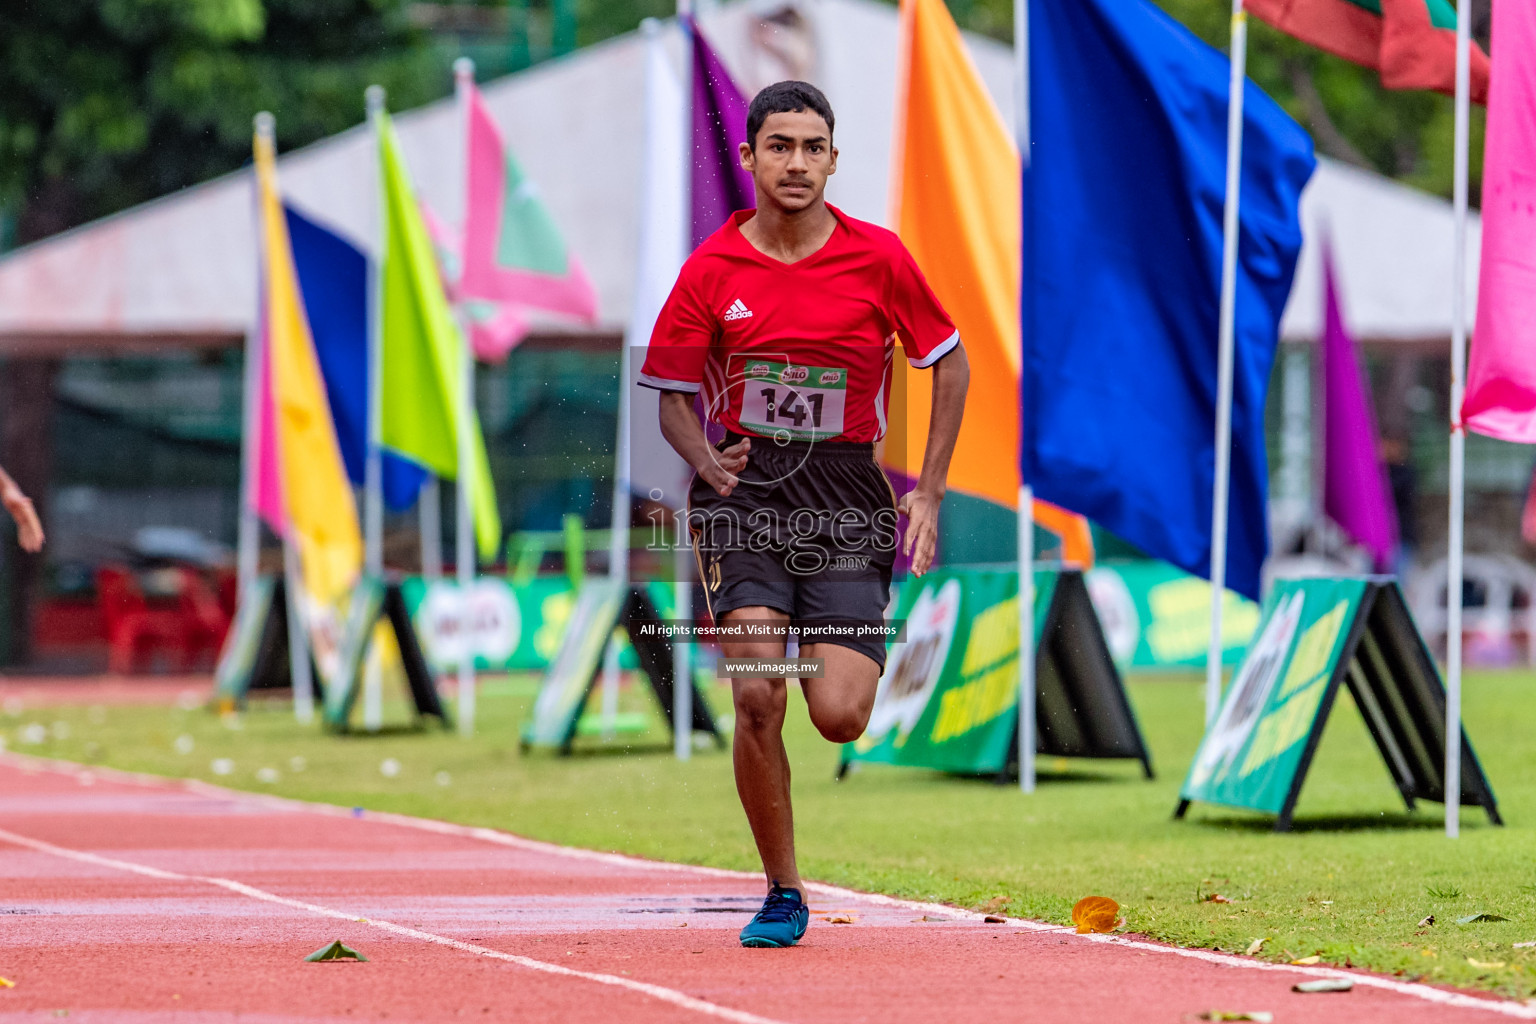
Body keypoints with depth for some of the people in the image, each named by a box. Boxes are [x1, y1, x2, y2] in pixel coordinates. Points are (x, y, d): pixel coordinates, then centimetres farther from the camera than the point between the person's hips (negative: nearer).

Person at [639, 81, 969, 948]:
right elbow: (674, 397, 9)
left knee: (839, 717, -11)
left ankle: (858, 647, 28)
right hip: (745, 488, 0)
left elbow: (951, 364, 10)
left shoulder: (878, 257, -1)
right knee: (758, 698, -14)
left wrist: (930, 492, 4)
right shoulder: (712, 268, 1)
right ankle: (783, 894, 0)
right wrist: (706, 459, -13)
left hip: (846, 494, 0)